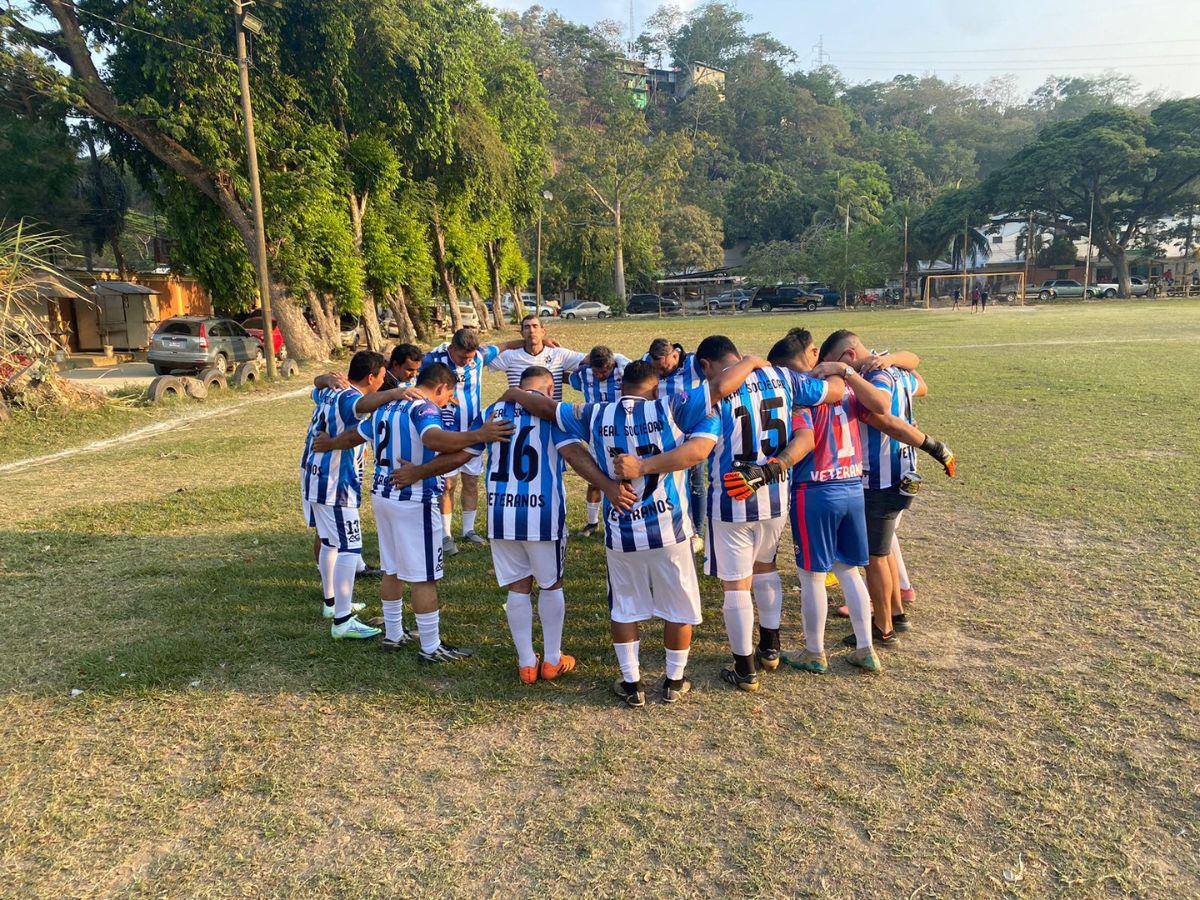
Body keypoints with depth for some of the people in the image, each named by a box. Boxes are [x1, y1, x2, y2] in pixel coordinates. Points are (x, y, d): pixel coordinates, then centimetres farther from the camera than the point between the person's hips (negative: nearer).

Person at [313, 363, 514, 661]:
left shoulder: (385, 407, 12)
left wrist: (330, 443, 46)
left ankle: (393, 634, 33)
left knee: (392, 569, 20)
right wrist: (478, 435, -44)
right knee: (423, 577, 0)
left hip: (382, 493, 9)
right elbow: (433, 439, -37)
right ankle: (431, 648, 8)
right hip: (414, 501, -9)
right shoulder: (424, 409, -15)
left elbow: (354, 436, 26)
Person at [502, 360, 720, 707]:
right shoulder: (671, 409, -9)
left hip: (620, 534, 2)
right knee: (678, 607, 17)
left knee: (624, 608, 21)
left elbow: (547, 407, 10)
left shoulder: (595, 416, -1)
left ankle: (632, 685, 29)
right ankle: (674, 682, 31)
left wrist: (513, 394, 27)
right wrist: (644, 466, -23)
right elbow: (700, 449, -23)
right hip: (669, 529, -2)